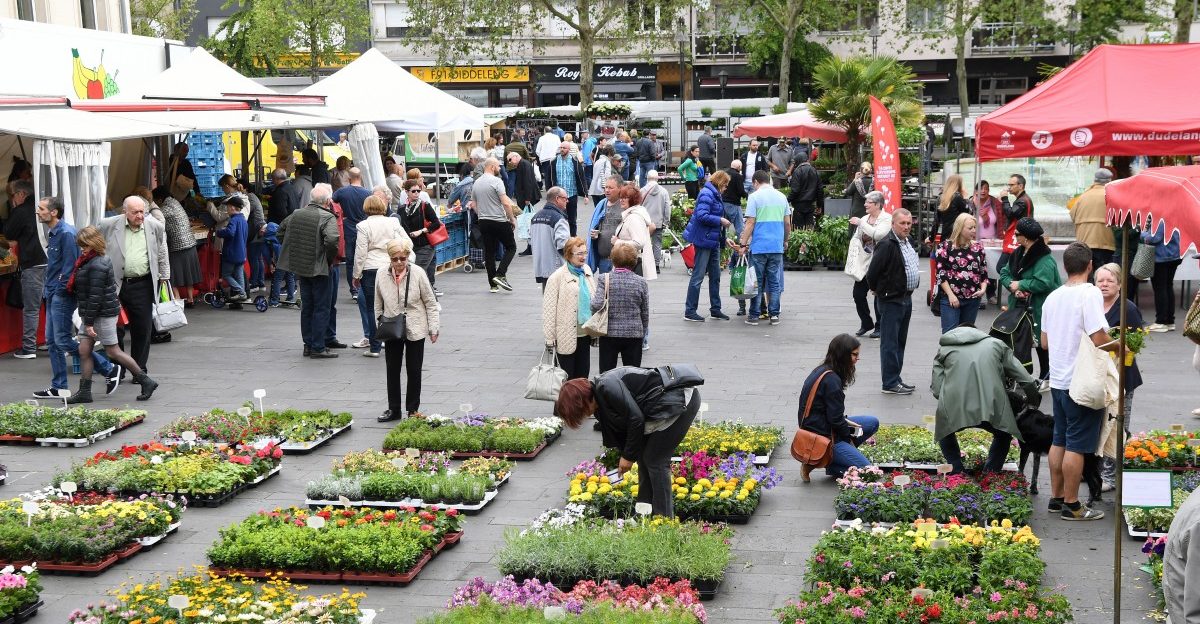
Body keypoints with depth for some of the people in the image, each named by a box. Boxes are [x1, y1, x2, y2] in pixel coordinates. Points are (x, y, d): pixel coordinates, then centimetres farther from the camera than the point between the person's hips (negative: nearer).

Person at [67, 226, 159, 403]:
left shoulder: (97, 266, -20)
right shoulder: (88, 261, 13)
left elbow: (95, 296, -22)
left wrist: (89, 322, -21)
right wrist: (87, 320, 17)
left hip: (103, 315, -10)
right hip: (91, 315, 10)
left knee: (113, 352, -3)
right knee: (84, 351, 6)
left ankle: (146, 382, 6)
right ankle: (84, 392, 9)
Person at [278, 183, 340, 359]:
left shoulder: (296, 214, 7)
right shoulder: (328, 217, -15)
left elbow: (281, 231, 16)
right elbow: (331, 240, -29)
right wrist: (331, 259, -12)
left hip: (301, 267, 7)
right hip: (319, 269, -7)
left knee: (306, 307, 15)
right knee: (321, 307, 1)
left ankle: (308, 344, 21)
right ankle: (318, 347, 1)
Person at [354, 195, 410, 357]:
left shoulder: (363, 226, -4)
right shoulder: (393, 222, 6)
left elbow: (360, 253, -5)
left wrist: (356, 275, 3)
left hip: (371, 270, -3)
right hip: (392, 269, 3)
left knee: (372, 308, 3)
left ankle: (374, 347, 3)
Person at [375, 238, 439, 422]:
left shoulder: (417, 273, -11)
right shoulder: (382, 276, -4)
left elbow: (430, 302, -4)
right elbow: (378, 303, 10)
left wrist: (434, 328, -5)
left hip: (415, 330, -2)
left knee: (414, 371, 7)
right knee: (392, 370, 9)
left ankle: (413, 410, 17)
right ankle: (394, 409, 21)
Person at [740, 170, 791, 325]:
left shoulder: (755, 197, -5)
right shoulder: (781, 197, 10)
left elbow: (750, 223, -10)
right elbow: (787, 223, 12)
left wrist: (743, 244, -7)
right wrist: (785, 240, 26)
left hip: (759, 247, -4)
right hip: (777, 247, 4)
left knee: (757, 282, 3)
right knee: (775, 282, 9)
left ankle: (754, 315, 6)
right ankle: (774, 315, 9)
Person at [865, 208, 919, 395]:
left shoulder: (906, 242, 11)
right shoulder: (887, 245, -19)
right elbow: (872, 273, -20)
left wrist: (909, 291, 17)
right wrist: (880, 291, -5)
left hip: (906, 299, 10)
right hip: (891, 301, -10)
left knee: (900, 342, 15)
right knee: (890, 343, -4)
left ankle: (895, 379, 23)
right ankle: (890, 383, 0)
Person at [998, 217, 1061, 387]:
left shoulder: (1044, 259, -20)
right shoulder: (1018, 253, 8)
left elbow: (1043, 283, -30)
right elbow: (1005, 273, 10)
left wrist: (1020, 284, -20)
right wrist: (1011, 284, -12)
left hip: (1038, 309, -8)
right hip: (1020, 306, 8)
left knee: (1042, 343, 3)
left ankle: (1046, 378, 16)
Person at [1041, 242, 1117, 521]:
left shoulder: (1053, 296, 8)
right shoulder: (1090, 293, -16)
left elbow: (1044, 341, 14)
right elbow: (1099, 339, -22)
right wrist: (1120, 345, -3)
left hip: (1058, 380, 7)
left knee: (1059, 441, 15)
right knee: (1077, 445, -1)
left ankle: (1057, 498, 22)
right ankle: (1072, 505, 5)